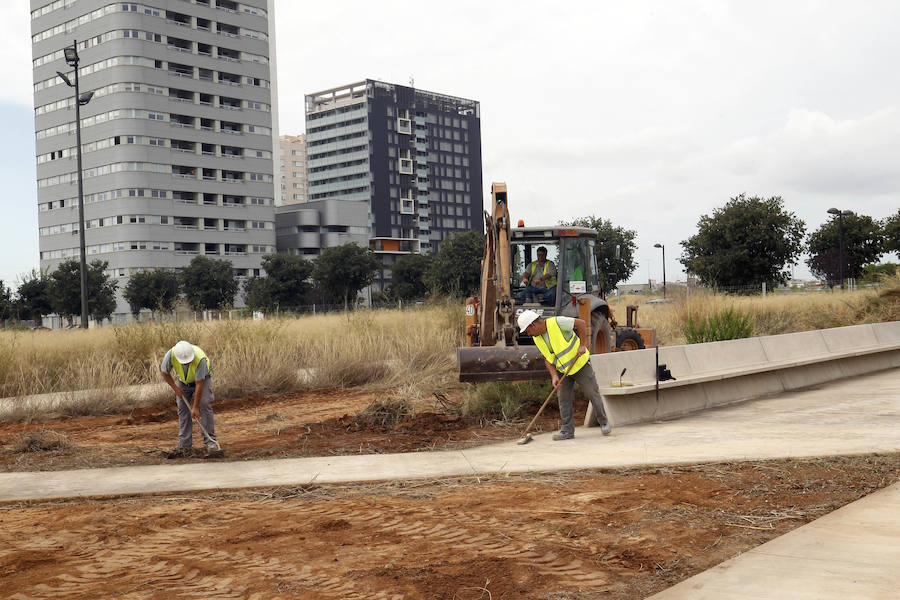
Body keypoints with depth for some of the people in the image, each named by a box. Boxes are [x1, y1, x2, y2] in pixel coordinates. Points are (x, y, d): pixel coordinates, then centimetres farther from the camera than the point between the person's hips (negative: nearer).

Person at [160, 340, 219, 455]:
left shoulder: (200, 359, -41)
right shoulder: (171, 355, -33)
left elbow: (199, 385, -35)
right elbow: (165, 372, -11)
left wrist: (195, 407, -30)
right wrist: (175, 388, -16)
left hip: (202, 378, -3)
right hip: (183, 380, 3)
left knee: (205, 405, -16)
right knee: (183, 408, -3)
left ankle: (210, 440, -10)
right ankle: (184, 443, 2)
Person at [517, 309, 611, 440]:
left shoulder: (557, 322, -23)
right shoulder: (537, 338, -2)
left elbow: (581, 323, -18)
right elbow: (547, 359, 2)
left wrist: (582, 345, -23)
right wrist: (554, 376, -12)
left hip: (580, 364, -6)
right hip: (563, 370, 6)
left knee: (593, 394, 0)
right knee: (564, 399, 1)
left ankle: (604, 423, 15)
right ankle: (567, 431, 6)